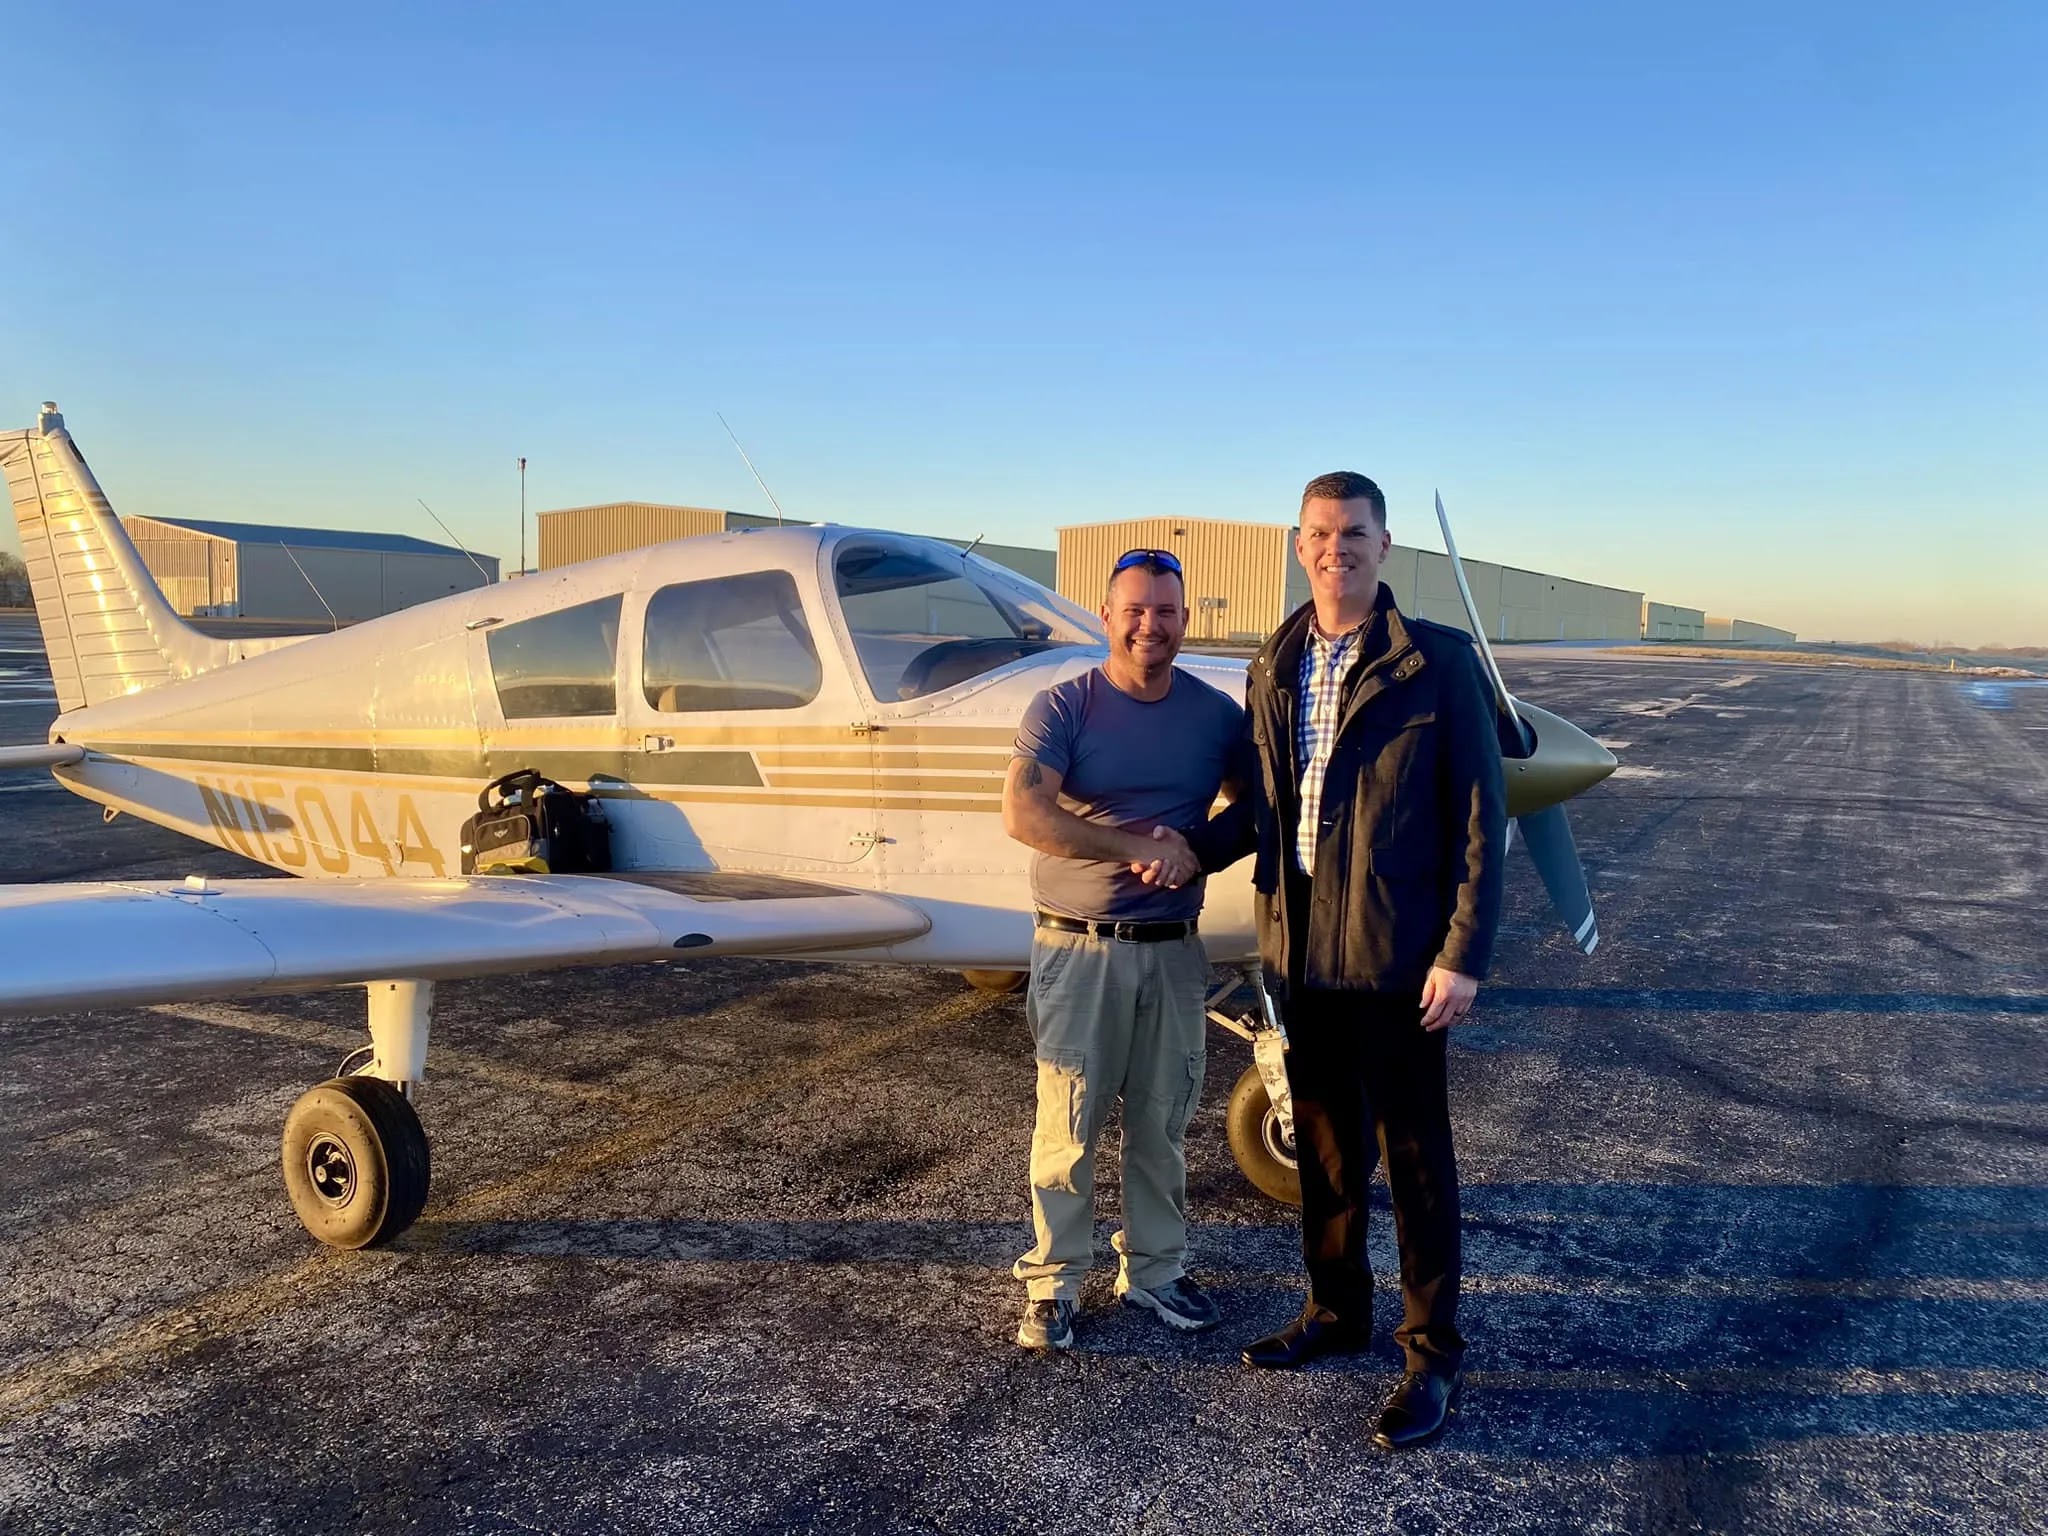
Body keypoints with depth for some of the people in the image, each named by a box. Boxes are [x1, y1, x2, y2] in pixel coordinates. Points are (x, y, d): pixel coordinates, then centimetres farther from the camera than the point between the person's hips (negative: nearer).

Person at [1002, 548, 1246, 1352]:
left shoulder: (1216, 714, 3)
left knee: (1161, 1123, 14)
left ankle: (1153, 1268, 30)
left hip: (1173, 950, 3)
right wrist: (1139, 848, -22)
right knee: (1068, 1126, 3)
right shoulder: (1063, 707, -7)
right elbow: (1022, 813, -19)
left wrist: (1197, 851, -10)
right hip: (1080, 948, -3)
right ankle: (1054, 1282, 17)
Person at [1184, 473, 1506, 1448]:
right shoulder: (1273, 668, 7)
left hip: (1394, 957, -5)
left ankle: (1430, 1353, 22)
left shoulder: (1438, 662, -8)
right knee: (1324, 1146, 18)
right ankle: (1335, 1312, 36)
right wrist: (1195, 848, -2)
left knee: (1413, 1157, 7)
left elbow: (1478, 816, -9)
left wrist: (1464, 954, -13)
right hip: (1299, 950, 5)